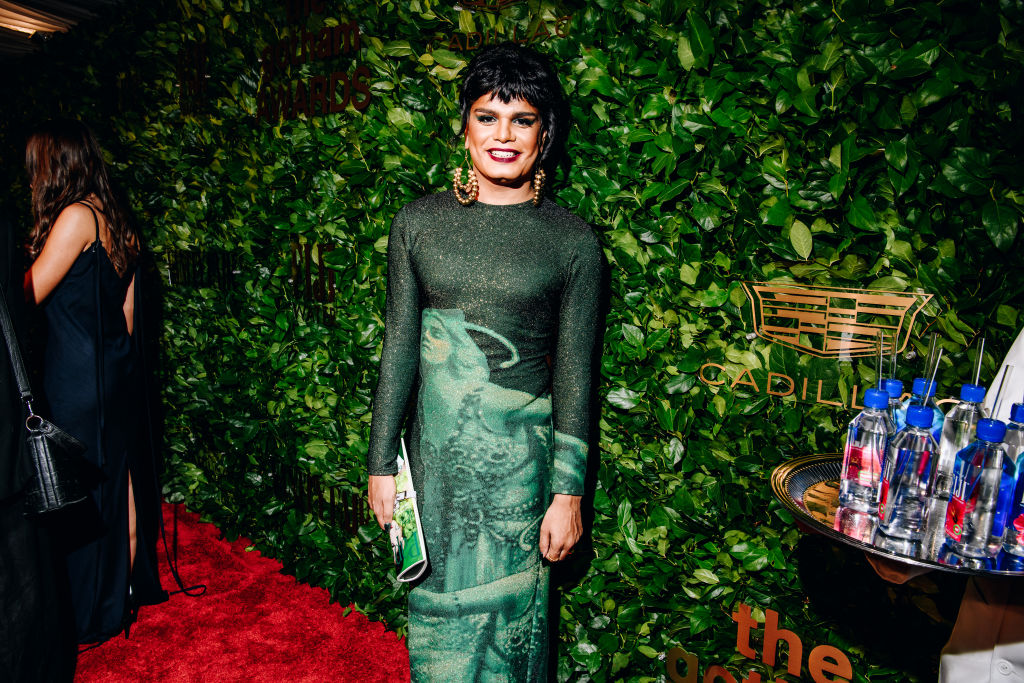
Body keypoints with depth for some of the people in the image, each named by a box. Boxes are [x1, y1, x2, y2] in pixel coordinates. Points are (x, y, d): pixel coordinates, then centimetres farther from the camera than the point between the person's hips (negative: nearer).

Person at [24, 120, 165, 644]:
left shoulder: (76, 216, -15)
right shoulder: (112, 216, 10)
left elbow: (29, 294, -14)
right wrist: (115, 356, 21)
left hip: (81, 380, -8)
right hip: (117, 370, 8)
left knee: (85, 494, 5)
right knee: (122, 484, 17)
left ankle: (98, 614, 21)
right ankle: (133, 586, 33)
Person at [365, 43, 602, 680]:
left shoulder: (573, 239, -5)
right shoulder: (419, 222, 1)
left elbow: (574, 375, -3)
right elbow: (399, 348, 4)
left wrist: (568, 495, -4)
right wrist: (383, 463, 5)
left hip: (520, 460, -2)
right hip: (436, 455, 2)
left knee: (507, 616, 12)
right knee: (440, 606, 16)